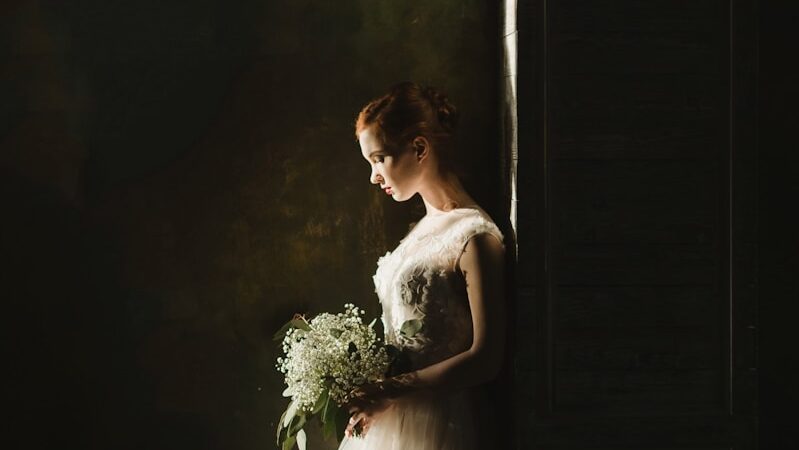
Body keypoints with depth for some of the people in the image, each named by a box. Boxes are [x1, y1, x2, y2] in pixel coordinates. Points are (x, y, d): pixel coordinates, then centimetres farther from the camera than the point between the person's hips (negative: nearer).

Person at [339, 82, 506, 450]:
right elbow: (409, 332, 10)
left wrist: (390, 389, -22)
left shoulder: (473, 236, -15)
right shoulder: (424, 227, 11)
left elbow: (485, 358, -19)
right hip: (387, 417, 8)